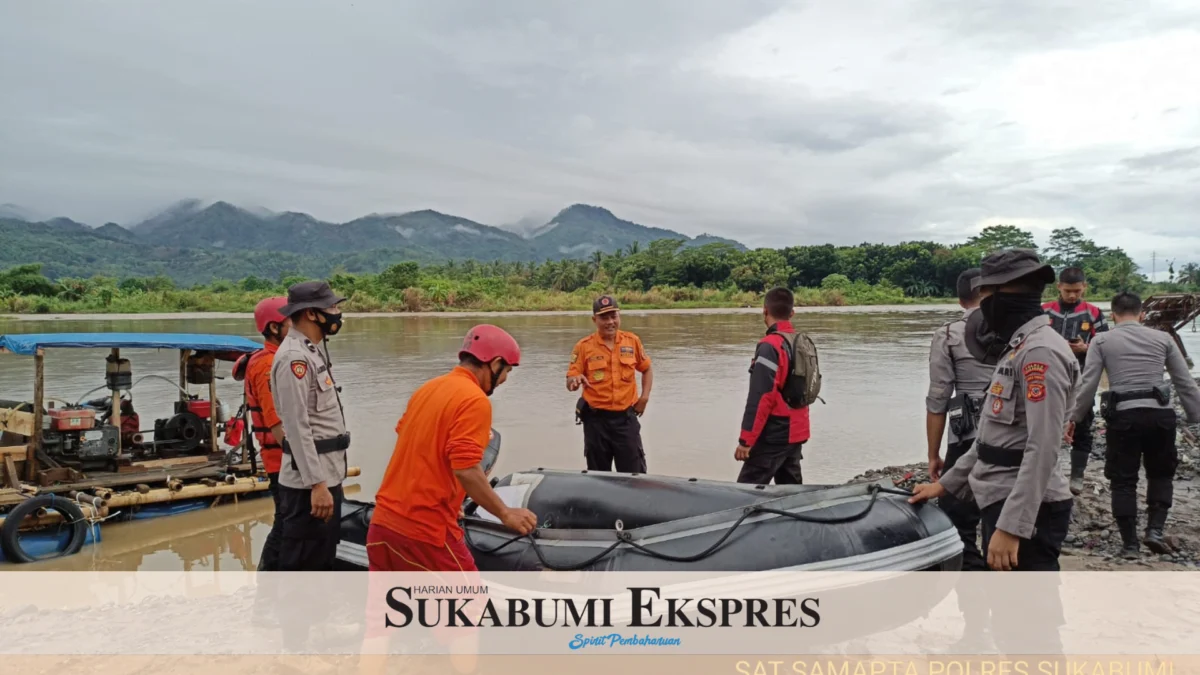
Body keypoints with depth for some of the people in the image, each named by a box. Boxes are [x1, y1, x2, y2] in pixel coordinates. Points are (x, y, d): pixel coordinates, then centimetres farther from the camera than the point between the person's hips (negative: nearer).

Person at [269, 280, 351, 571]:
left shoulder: (310, 352, 16)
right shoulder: (294, 357, -17)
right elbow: (298, 428, -22)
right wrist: (316, 484, -24)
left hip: (327, 476, 10)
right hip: (310, 483, -10)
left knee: (322, 561, 19)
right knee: (302, 566, -3)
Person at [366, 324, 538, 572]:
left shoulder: (428, 388, 12)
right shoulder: (475, 400, -13)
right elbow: (466, 469, -22)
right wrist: (506, 514, -12)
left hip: (383, 521, 8)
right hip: (424, 529, -8)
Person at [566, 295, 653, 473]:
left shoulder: (632, 341, 2)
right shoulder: (584, 346, -5)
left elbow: (647, 369, 17)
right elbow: (570, 382, -6)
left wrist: (644, 397, 4)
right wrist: (575, 381, -30)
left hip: (625, 417, 1)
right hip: (596, 418, -1)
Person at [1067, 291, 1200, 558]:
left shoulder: (1102, 341, 4)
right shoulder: (1162, 338, 10)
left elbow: (1088, 385, -2)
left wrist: (1075, 418, 6)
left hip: (1124, 415, -2)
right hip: (1160, 414, 2)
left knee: (1123, 481, 9)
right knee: (1161, 474, 21)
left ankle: (1129, 543, 11)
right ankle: (1155, 529, 7)